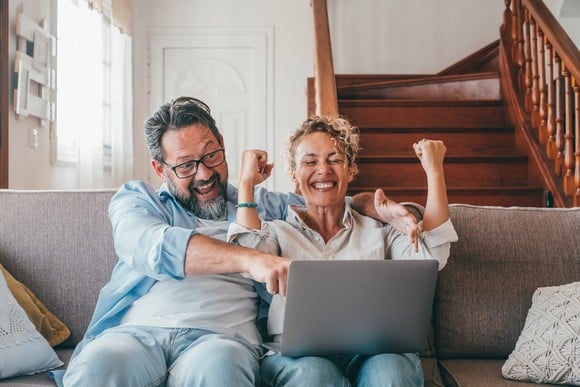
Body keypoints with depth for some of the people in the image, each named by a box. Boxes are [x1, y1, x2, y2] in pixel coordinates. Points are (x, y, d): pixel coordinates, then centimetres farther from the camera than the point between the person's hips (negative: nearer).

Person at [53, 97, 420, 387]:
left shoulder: (259, 204, 22)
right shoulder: (136, 199, 15)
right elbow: (152, 247, -8)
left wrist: (380, 206, 4)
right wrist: (249, 258, -23)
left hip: (221, 335, 1)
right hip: (138, 330, 0)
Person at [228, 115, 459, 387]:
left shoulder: (378, 231, 21)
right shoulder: (277, 231, 19)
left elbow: (430, 258, 2)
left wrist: (434, 171, 6)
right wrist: (246, 182, 5)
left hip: (373, 351, 1)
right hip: (299, 354, 0)